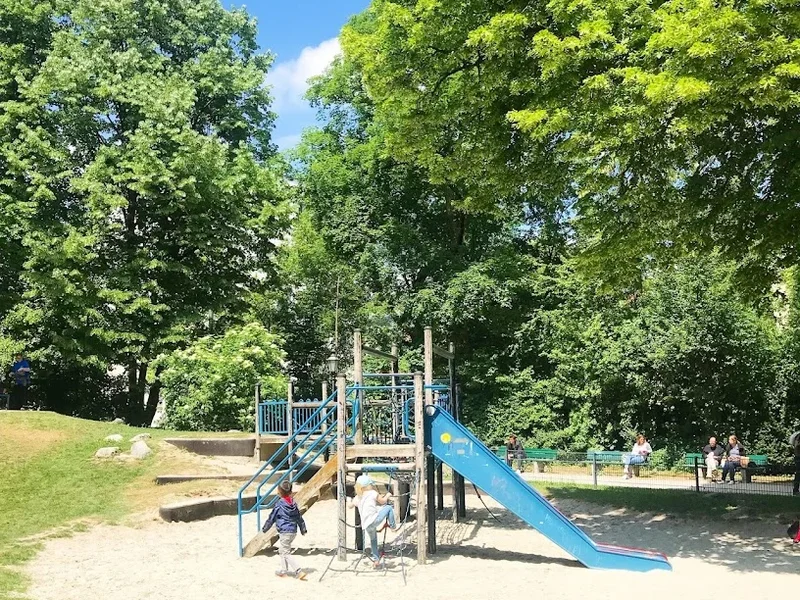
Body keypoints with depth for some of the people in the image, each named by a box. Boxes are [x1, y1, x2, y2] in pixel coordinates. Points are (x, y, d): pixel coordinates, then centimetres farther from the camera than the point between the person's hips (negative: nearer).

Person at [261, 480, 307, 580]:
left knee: (286, 553, -4)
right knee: (282, 551, 22)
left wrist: (264, 529, 10)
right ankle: (283, 570, 27)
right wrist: (303, 529, 29)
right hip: (293, 531, 8)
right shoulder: (293, 503, 6)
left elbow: (271, 518, -5)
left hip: (284, 532, -8)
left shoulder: (279, 505, -13)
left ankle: (299, 571, -14)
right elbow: (299, 517, 16)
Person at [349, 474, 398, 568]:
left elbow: (350, 505, 32)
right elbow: (382, 501, 11)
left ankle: (376, 560, 29)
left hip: (366, 525, 7)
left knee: (373, 541, 27)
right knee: (389, 507, 2)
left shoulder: (358, 497, 17)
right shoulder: (373, 493, 1)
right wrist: (387, 495, 29)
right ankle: (393, 527, 9)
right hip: (373, 520, -7)